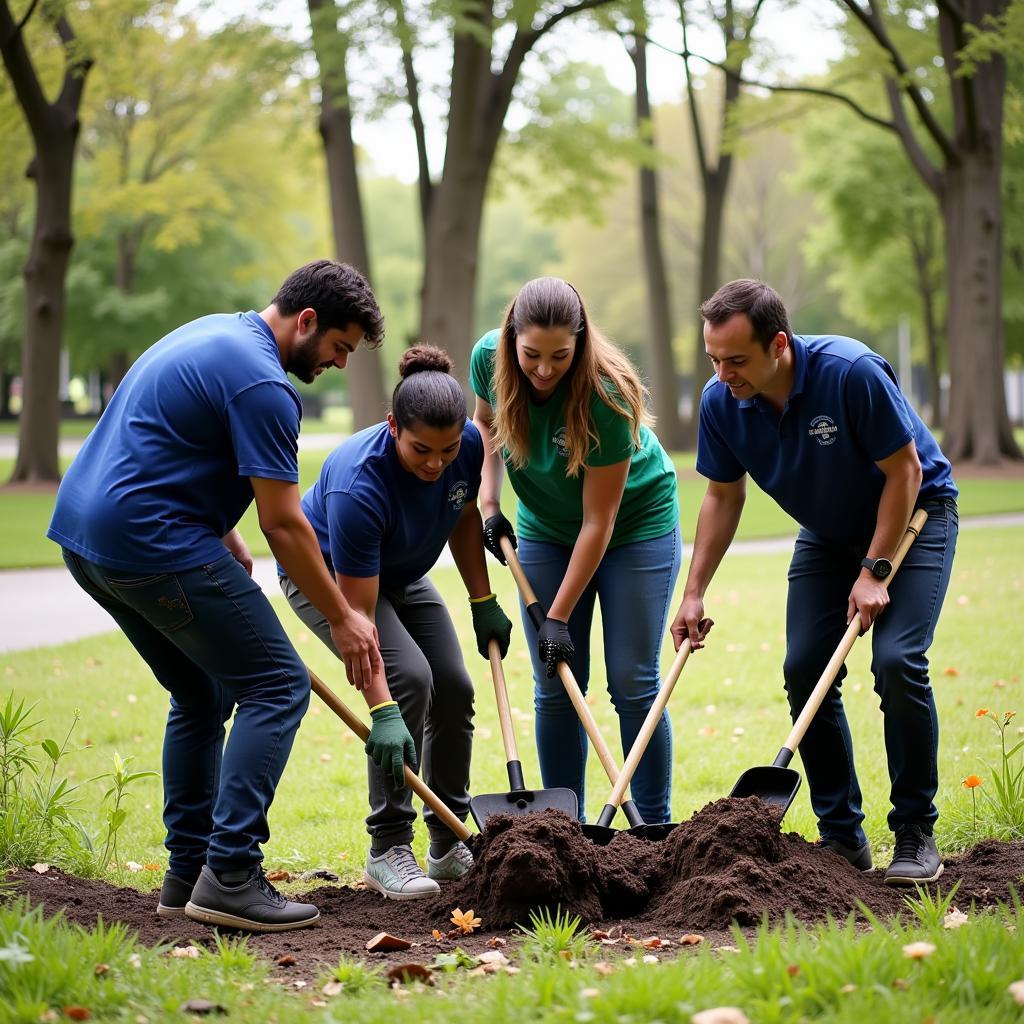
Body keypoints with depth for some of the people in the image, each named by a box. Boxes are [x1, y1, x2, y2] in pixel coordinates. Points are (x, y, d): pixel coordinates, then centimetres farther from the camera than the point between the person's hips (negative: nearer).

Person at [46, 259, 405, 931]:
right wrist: (342, 617, -4)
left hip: (85, 534, 10)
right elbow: (284, 525, -13)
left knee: (202, 695, 19)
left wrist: (228, 542, 21)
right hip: (154, 543, -10)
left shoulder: (214, 334, 18)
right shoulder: (262, 383, -13)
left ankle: (187, 875, 18)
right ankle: (229, 876, -12)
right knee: (276, 686, -6)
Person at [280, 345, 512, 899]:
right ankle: (388, 849, -16)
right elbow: (357, 615, -38)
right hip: (325, 575, -6)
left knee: (453, 687, -5)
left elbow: (464, 517, 2)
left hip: (400, 575, 6)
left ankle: (451, 845, 10)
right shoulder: (358, 485, -41)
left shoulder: (469, 446, -23)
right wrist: (382, 714, -42)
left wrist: (483, 602, -1)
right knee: (408, 676, -25)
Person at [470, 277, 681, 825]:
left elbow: (598, 521, -26)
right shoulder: (488, 359, -20)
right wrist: (489, 502, -7)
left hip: (635, 522, -4)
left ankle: (654, 828, 1)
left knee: (633, 682, -7)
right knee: (555, 688, 0)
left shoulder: (605, 395, -32)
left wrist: (559, 617, -24)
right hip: (546, 528, 4)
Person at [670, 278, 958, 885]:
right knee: (805, 671, -6)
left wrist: (875, 572, -23)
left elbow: (904, 471, -22)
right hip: (828, 533, 5)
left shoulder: (852, 373, -33)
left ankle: (916, 835, -8)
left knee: (897, 662, -21)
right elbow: (724, 497, -1)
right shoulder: (721, 402, -17)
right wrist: (694, 594, -5)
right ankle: (842, 837, 5)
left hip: (914, 514, -5)